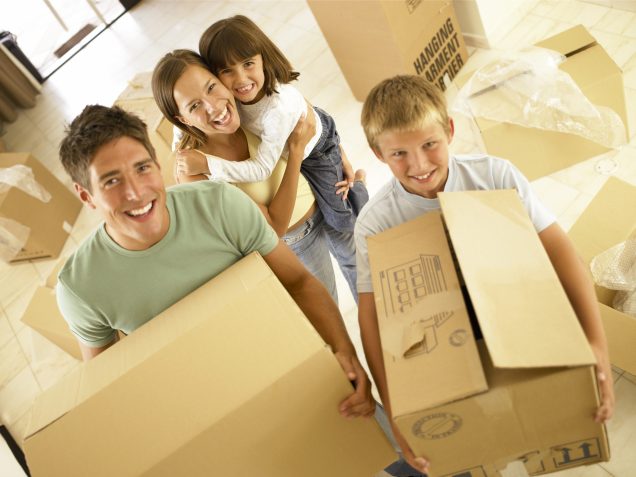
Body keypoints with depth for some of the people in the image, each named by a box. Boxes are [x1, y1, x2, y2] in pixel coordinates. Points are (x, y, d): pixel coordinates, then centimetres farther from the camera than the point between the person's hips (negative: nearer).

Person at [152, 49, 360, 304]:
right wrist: (297, 150, -35)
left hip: (325, 200, 4)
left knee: (356, 261, 30)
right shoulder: (192, 166, -34)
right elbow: (275, 226, -30)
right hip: (295, 240, -4)